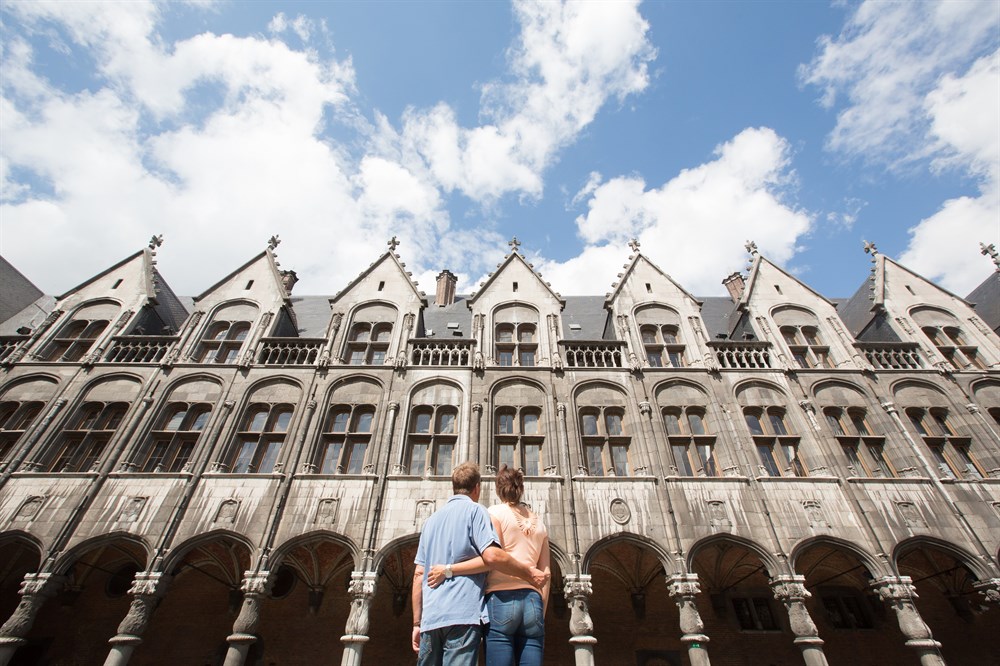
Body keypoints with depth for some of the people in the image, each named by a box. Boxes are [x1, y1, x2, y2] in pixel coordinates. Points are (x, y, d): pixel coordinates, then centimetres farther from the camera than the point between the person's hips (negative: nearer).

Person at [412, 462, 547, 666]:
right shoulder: (475, 510, 0)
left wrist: (417, 622, 19)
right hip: (463, 613, -6)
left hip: (430, 617, 6)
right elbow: (491, 556, -15)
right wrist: (530, 574, -3)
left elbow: (418, 574, 16)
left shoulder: (432, 519, 19)